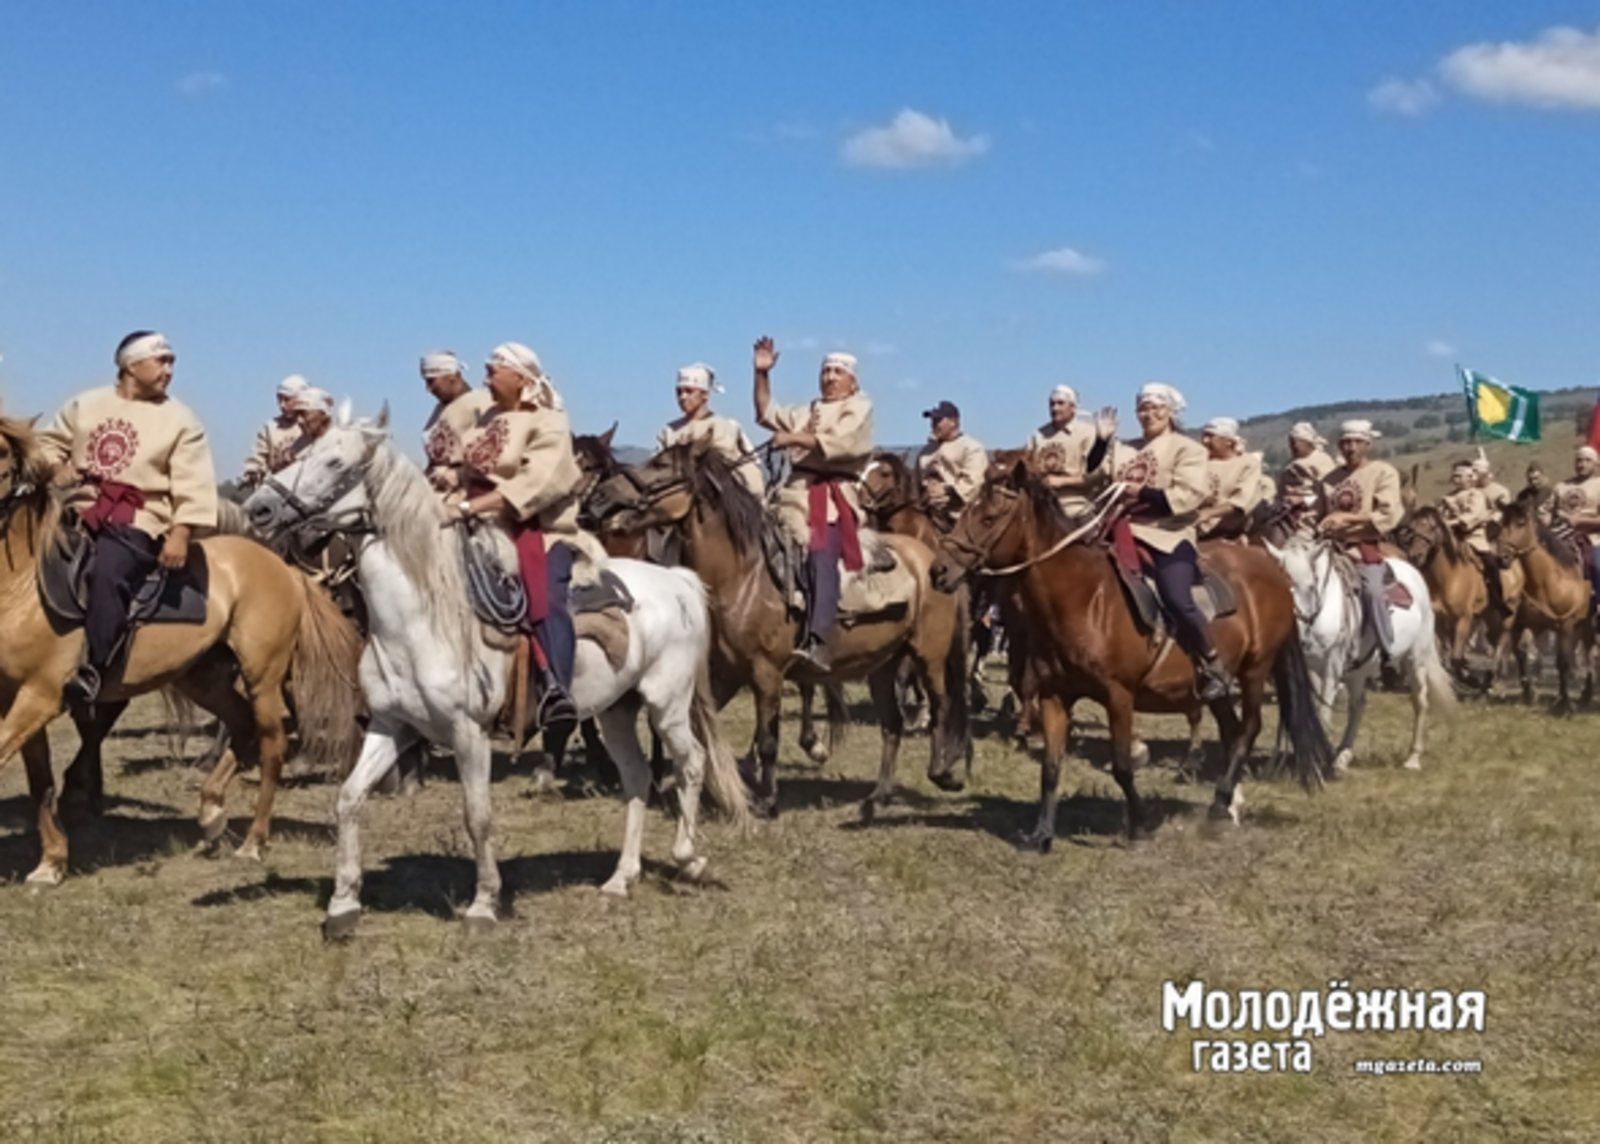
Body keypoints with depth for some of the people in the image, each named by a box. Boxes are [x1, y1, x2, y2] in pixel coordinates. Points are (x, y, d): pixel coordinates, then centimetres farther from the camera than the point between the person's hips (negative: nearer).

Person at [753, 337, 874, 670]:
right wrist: (762, 374, 17)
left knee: (822, 556, -25)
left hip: (835, 495, -7)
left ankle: (817, 641, -37)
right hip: (797, 490, 7)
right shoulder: (807, 412, 31)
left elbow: (840, 442, -8)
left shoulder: (859, 409, 9)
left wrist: (794, 439, -13)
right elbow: (767, 415, 28)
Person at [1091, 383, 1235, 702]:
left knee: (1178, 602, -25)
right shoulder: (1125, 450, 20)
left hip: (1169, 535, -6)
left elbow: (1190, 495, -11)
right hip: (1127, 533, 7)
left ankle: (1214, 667, -8)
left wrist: (1145, 494, -19)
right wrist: (1101, 442, 2)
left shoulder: (1187, 449, 3)